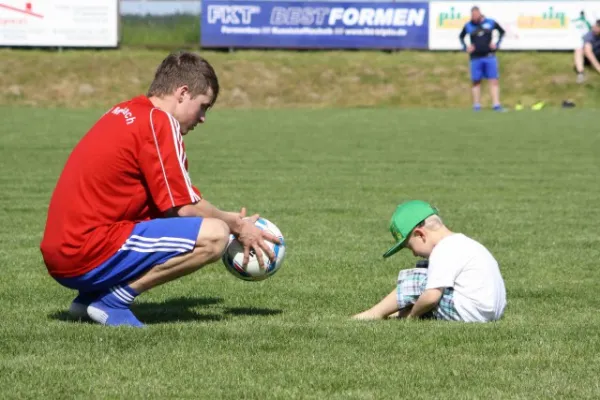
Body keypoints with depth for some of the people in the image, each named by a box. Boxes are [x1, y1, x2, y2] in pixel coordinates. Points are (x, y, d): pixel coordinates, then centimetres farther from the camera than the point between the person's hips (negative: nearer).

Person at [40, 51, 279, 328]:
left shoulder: (125, 112, 19)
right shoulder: (159, 122, -9)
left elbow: (167, 204, 26)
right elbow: (184, 207, -8)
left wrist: (232, 220, 25)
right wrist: (237, 226, 8)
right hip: (92, 257, -10)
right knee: (214, 235, -15)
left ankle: (91, 295, 12)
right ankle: (114, 299, -10)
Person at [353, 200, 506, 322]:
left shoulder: (444, 251, -14)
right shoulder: (462, 243, 18)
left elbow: (432, 296, -22)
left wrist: (411, 315, -4)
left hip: (466, 313, -11)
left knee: (414, 280, -3)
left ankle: (377, 313, 6)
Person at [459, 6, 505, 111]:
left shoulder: (490, 23, 0)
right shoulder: (468, 26, 2)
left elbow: (502, 32, 15)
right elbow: (461, 36, 20)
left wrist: (497, 44, 4)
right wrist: (465, 47, 5)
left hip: (489, 56, 0)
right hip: (476, 58, 0)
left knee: (494, 81, -6)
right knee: (476, 82, 2)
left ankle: (496, 105, -7)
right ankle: (477, 105, 7)